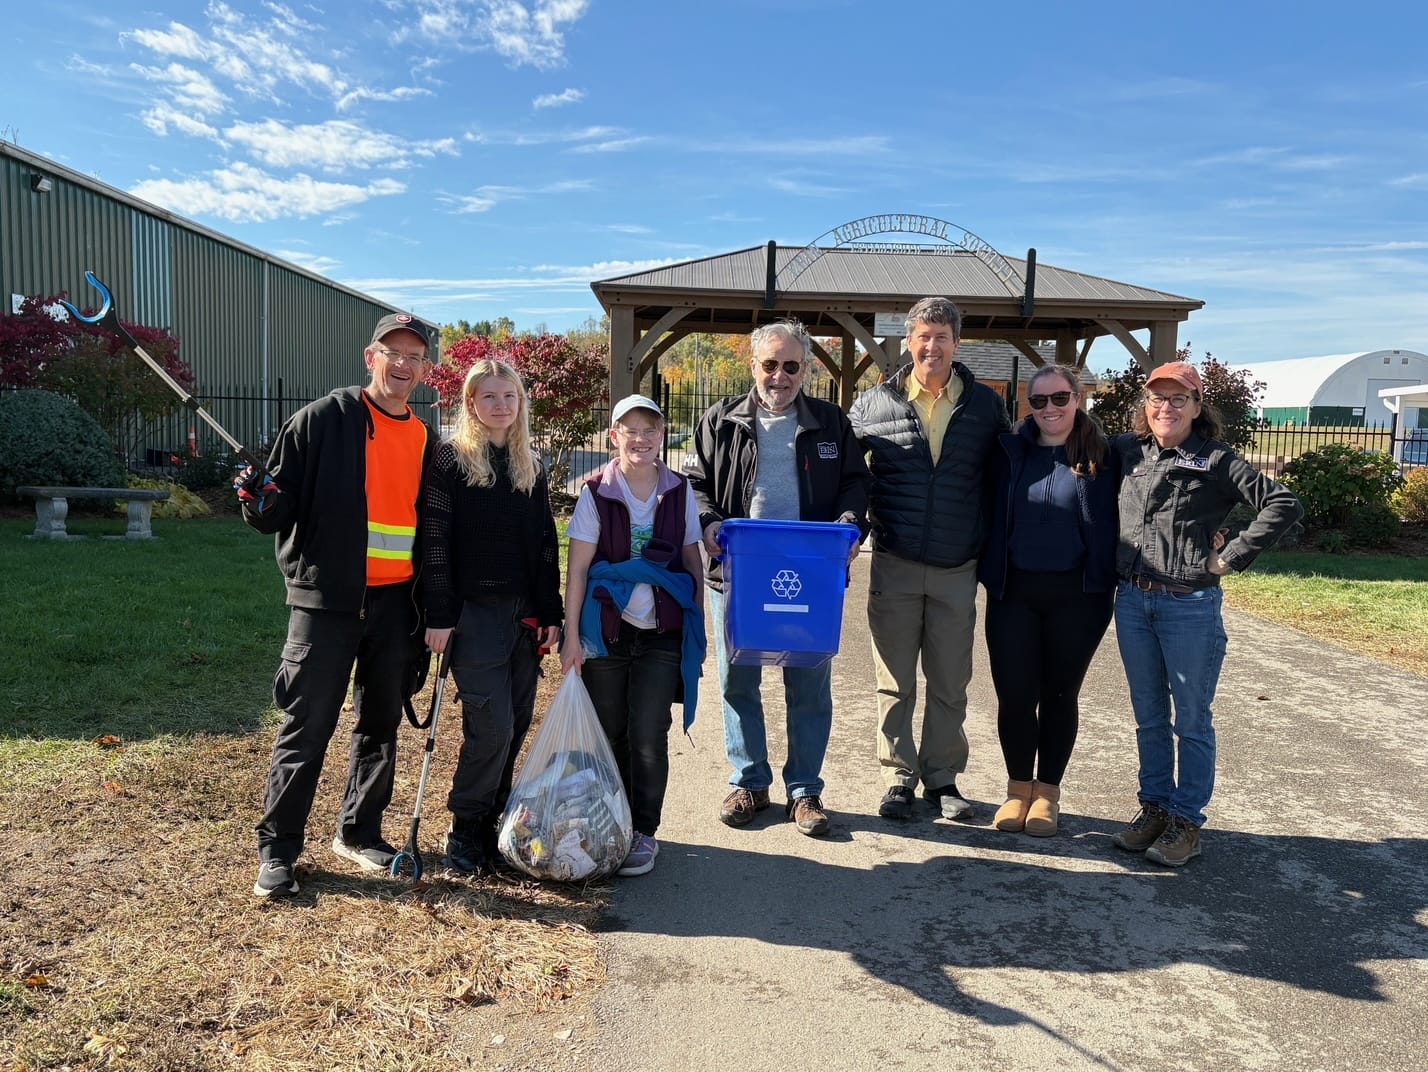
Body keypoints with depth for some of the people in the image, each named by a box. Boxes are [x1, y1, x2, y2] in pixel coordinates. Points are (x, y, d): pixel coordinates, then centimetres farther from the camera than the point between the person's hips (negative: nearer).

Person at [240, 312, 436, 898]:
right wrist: (260, 503, -28)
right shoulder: (323, 419, -4)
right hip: (326, 599, -5)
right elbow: (281, 506, -4)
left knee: (381, 724, 13)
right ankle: (277, 848, 14)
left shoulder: (425, 441, 11)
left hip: (395, 604, 5)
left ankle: (358, 832, 29)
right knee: (306, 729, 0)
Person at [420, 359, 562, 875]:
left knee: (516, 724, 6)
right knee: (490, 725, -9)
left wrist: (550, 614, 8)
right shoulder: (450, 459, -2)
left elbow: (546, 546, 14)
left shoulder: (531, 466, 13)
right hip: (474, 612, -5)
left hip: (524, 613, 5)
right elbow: (434, 541, -7)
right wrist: (439, 616, -12)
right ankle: (464, 830, 9)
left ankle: (490, 823, 20)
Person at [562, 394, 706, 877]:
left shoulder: (679, 491, 4)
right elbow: (577, 568, -3)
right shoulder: (596, 492, -3)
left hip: (663, 631, 0)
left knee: (648, 734, -3)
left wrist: (697, 622, 7)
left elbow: (692, 560, 11)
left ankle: (644, 832, 13)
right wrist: (571, 633, -6)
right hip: (606, 629, 0)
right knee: (610, 733, 10)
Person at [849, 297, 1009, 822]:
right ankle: (898, 779, 21)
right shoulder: (875, 403, 1)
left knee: (950, 684, 11)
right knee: (895, 683, 7)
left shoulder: (987, 405, 4)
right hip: (895, 566, -1)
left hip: (958, 568, 1)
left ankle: (942, 778, 26)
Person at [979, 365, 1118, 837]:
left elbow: (1109, 528, 2)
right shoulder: (1010, 452, 5)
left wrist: (1105, 585, -5)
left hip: (1074, 596, -1)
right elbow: (991, 515, 8)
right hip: (1014, 591, 1)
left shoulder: (1102, 458, 0)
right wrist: (988, 573, 1)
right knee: (1014, 693, 2)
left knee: (1059, 694, 10)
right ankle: (1019, 788, 21)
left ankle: (1047, 792, 24)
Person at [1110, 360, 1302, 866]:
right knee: (1149, 717, 14)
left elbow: (1284, 505, -9)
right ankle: (1154, 807, 27)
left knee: (1191, 720, 6)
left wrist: (1231, 557, -11)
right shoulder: (1128, 452, 7)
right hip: (1132, 601, 4)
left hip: (1191, 607, -4)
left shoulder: (1217, 461, -4)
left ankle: (1187, 820, 18)